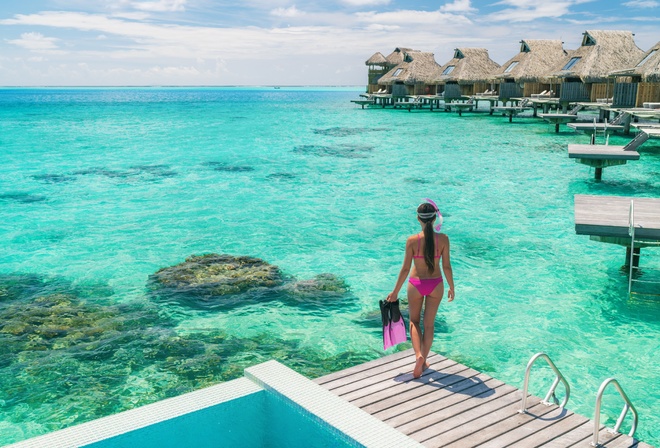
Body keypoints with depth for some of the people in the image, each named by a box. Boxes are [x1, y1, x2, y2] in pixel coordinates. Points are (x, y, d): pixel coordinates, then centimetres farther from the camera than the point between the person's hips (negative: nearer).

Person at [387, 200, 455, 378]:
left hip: (416, 284, -1)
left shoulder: (412, 240, -16)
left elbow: (405, 268, -11)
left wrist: (395, 291, 0)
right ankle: (423, 361, 26)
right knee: (429, 324, 17)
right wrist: (452, 287, 10)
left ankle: (418, 355, -1)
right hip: (435, 284, 1)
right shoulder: (443, 239, -12)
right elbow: (447, 266, -6)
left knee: (414, 321, 20)